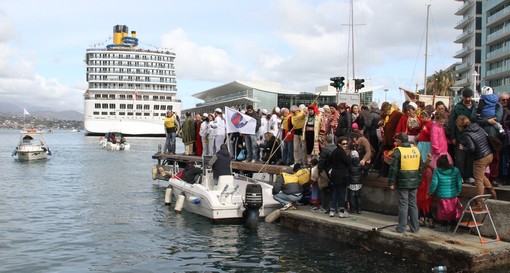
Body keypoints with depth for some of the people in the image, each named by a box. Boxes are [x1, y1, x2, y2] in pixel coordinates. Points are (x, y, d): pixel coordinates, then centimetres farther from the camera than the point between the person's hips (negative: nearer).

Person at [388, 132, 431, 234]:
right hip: (414, 183, 5)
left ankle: (401, 228, 5)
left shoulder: (398, 151, -10)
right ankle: (415, 227, 17)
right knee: (413, 204, 12)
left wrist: (391, 182, -4)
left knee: (403, 205, 0)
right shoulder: (416, 150, 8)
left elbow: (393, 169, -11)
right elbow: (421, 167, 12)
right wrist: (419, 180, 19)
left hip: (403, 183, -5)